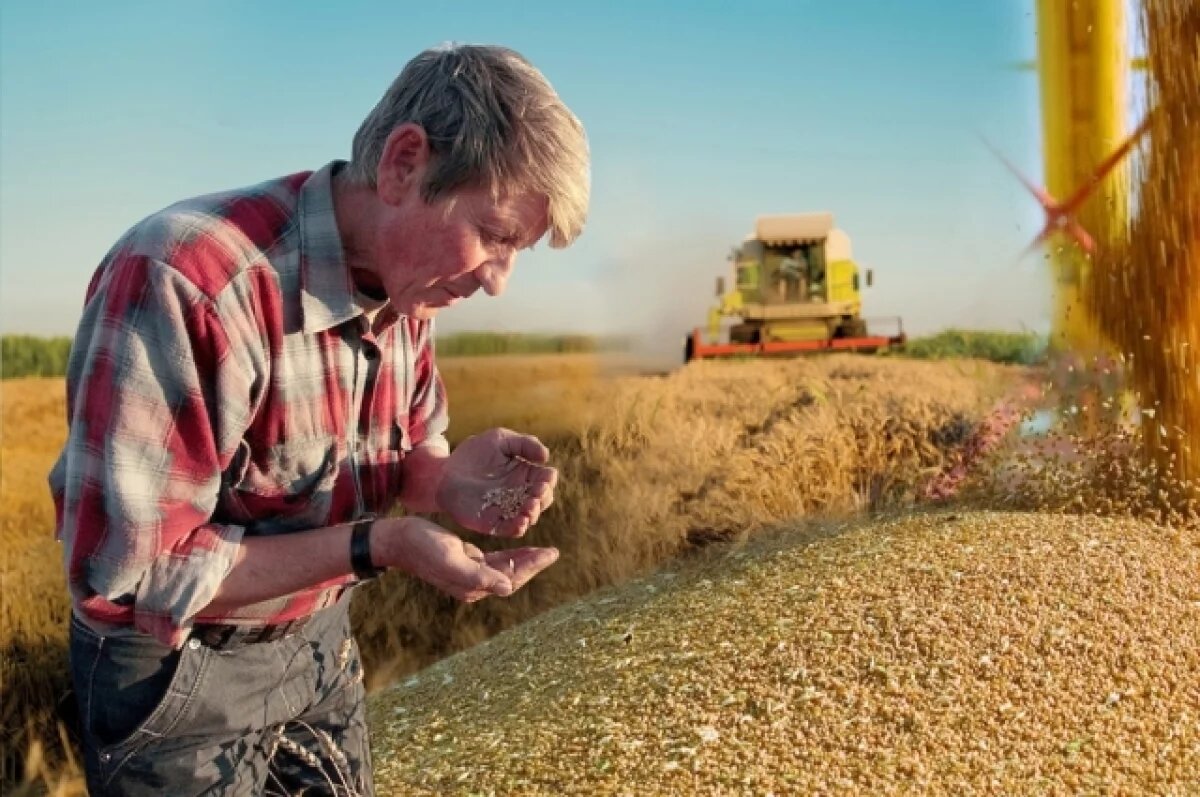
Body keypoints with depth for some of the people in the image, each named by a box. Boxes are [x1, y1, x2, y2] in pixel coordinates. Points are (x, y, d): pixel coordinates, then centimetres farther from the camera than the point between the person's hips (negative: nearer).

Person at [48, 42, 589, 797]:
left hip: (323, 640, 7)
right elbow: (126, 578, -29)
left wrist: (448, 480, -17)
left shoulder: (409, 287, -7)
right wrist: (375, 546, -32)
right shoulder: (186, 280, -31)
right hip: (177, 668, -6)